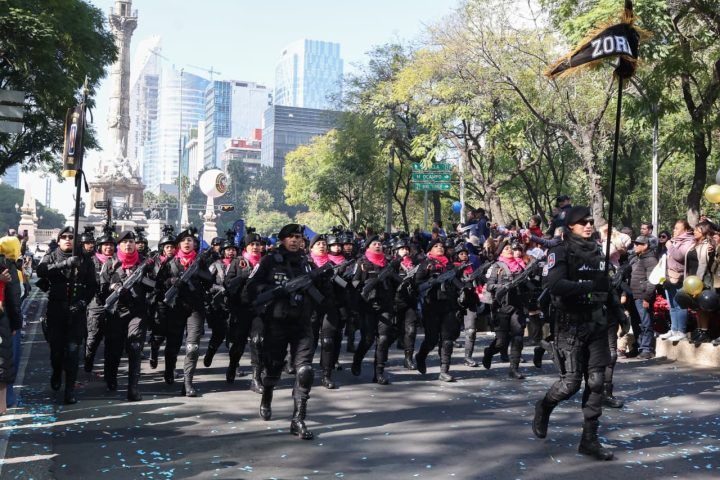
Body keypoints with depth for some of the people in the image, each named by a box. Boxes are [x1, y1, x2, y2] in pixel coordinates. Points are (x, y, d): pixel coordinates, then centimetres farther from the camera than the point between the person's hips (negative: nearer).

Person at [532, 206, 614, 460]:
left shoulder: (598, 252, 13)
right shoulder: (560, 252, -8)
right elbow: (553, 284, -25)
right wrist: (589, 286, -28)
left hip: (596, 323, 6)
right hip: (571, 324, -6)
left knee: (596, 382, 2)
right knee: (571, 382, -4)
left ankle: (589, 439, 11)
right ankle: (543, 407, 27)